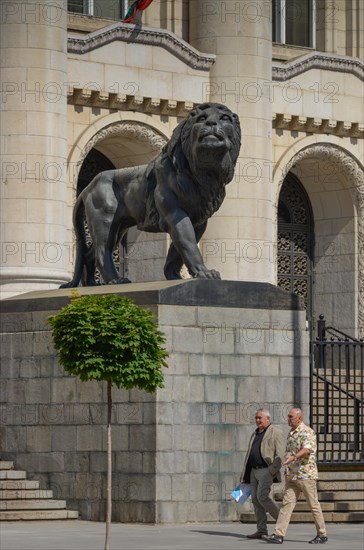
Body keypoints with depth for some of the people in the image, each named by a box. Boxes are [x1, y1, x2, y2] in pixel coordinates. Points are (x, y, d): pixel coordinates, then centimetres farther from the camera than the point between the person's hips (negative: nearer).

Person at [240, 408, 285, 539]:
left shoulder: (276, 433, -3)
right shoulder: (255, 434, 21)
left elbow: (280, 455, -11)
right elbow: (249, 455, 24)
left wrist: (272, 471, -21)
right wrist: (244, 474, 19)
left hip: (266, 470, -8)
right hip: (254, 471, 8)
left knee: (262, 496, -18)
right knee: (255, 499, 3)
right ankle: (261, 530, 4)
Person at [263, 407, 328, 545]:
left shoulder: (307, 432, -12)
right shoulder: (291, 433, 16)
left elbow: (307, 449, -29)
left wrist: (293, 457, -44)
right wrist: (287, 471, 24)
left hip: (306, 475, -8)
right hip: (292, 476, 8)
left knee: (313, 505, 1)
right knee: (287, 503, -2)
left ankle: (322, 535, 13)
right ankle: (278, 535, -8)